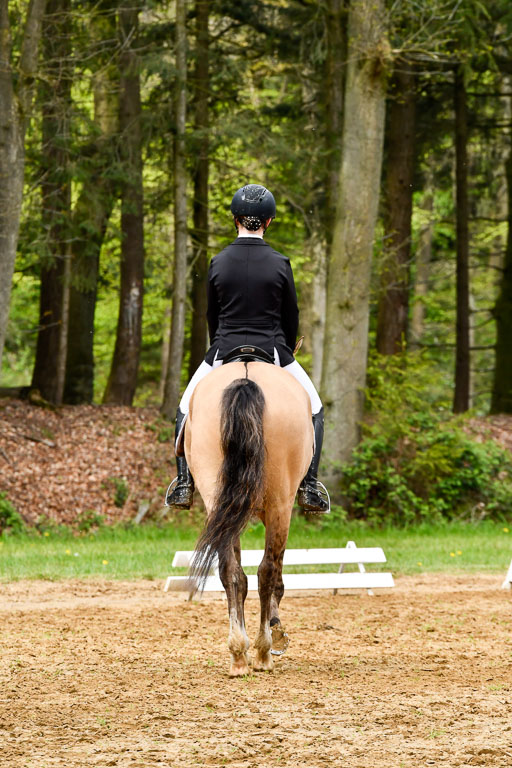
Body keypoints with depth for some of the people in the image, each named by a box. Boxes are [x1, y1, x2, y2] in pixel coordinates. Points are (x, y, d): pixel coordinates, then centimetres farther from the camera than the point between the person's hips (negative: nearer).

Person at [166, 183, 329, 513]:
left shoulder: (218, 263, -3)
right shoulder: (280, 264, -7)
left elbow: (212, 315, 7)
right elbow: (291, 316, 2)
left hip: (224, 352, 1)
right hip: (272, 352, -1)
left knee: (186, 409, 22)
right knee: (313, 408, 19)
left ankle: (184, 483, 13)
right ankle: (309, 485, 9)